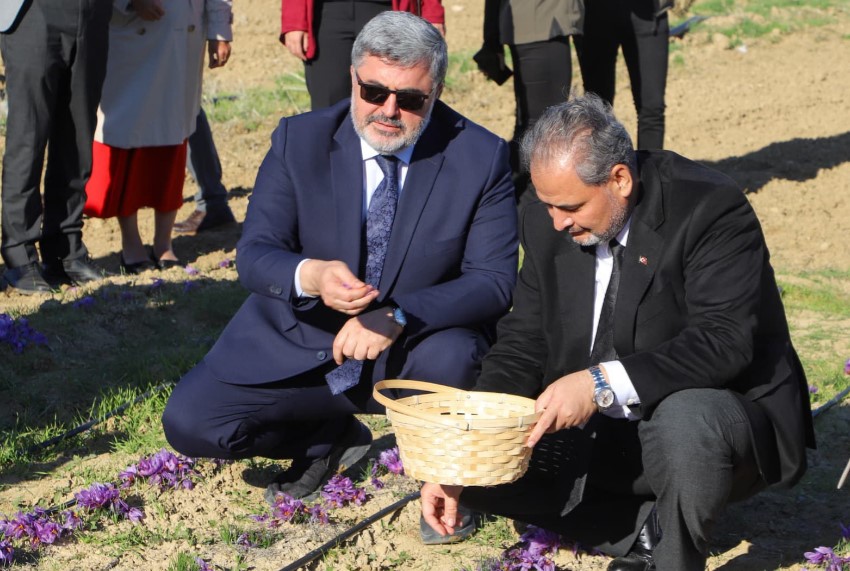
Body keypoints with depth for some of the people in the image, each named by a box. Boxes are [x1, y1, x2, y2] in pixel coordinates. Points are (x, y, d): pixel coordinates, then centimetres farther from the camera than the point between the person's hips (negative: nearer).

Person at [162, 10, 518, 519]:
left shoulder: (481, 157, -12)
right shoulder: (300, 140, -9)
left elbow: (494, 280, -16)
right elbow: (254, 253, -13)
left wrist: (398, 316, -33)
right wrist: (309, 276, -38)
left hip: (413, 353, -2)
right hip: (299, 346, 2)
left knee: (453, 357, -36)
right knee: (189, 423, -15)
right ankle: (331, 436, 14)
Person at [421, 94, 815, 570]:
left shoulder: (710, 208, -20)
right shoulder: (548, 224, -2)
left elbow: (725, 341, -29)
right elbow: (524, 345, 2)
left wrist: (604, 382, -40)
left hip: (718, 418, -6)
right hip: (597, 433, 6)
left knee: (688, 418, -39)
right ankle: (646, 532, -3)